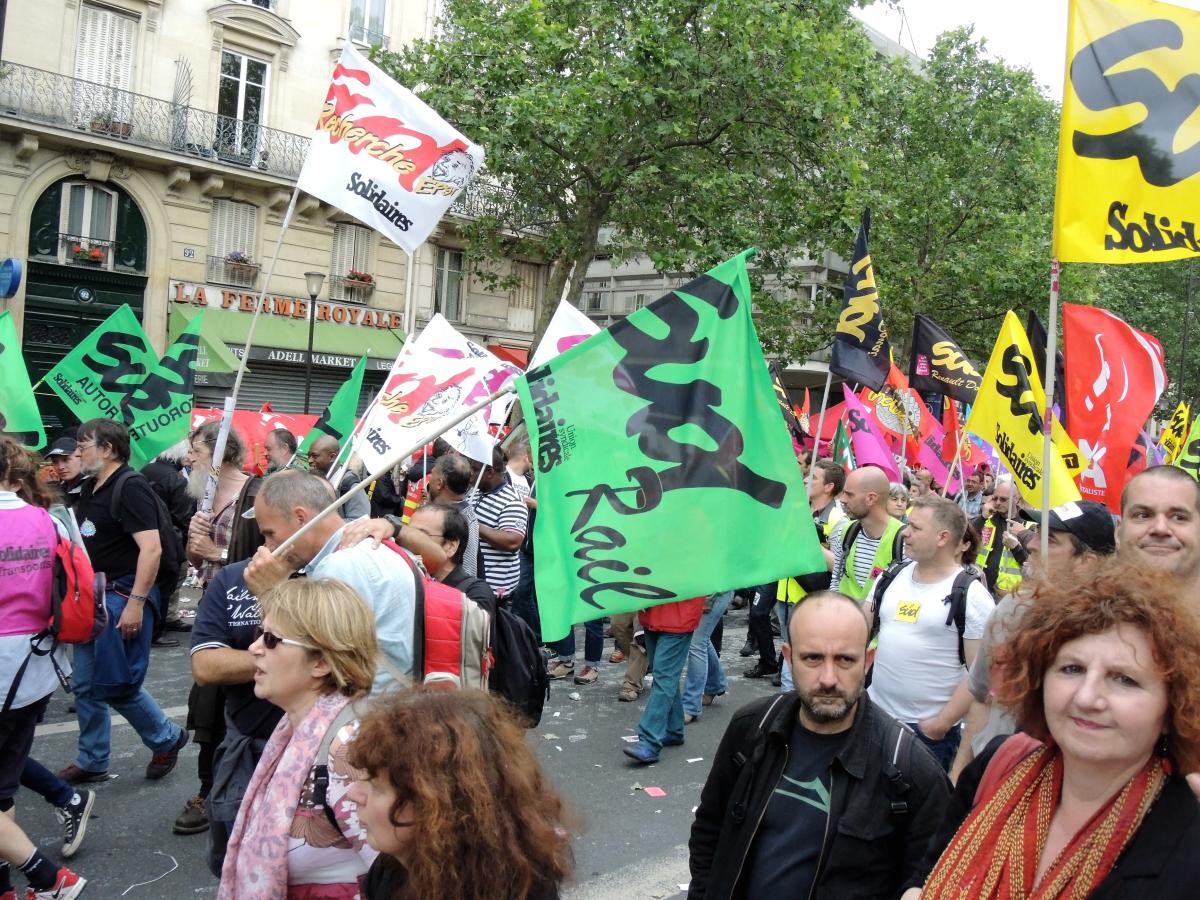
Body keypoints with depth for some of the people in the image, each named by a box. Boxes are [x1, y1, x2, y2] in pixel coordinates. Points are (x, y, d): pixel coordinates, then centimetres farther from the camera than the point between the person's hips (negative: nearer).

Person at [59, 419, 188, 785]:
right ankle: (91, 761, 24)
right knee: (86, 686, 12)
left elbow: (151, 548, -23)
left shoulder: (130, 487, -15)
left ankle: (167, 738, 17)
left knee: (117, 685, -4)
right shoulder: (91, 489, 12)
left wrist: (136, 603, -25)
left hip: (122, 596, -9)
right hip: (92, 596, 9)